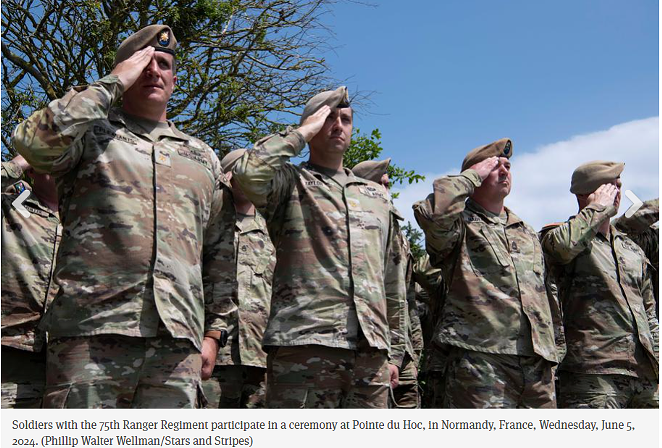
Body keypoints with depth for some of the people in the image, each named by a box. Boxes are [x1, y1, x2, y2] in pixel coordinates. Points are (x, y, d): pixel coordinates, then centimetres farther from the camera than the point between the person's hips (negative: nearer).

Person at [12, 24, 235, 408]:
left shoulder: (204, 158, 22)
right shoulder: (90, 133, 13)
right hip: (93, 332, -3)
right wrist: (112, 83, -1)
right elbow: (33, 140, -11)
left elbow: (220, 254, 20)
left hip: (178, 341, 3)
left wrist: (213, 331, 12)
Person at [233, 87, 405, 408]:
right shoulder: (291, 182, 8)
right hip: (304, 344, -5)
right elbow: (248, 173, -17)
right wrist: (302, 133, -2)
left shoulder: (376, 195, 23)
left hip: (371, 349, 5)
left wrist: (394, 350, 17)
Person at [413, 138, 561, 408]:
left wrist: (550, 354, 21)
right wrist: (471, 175, -8)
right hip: (480, 358, -7)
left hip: (537, 361, 7)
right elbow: (430, 212, -23)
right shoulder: (460, 224, 2)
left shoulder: (527, 234, 24)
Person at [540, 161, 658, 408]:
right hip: (593, 373, -7)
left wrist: (657, 359, 14)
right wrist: (600, 206, -9)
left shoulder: (633, 249, 23)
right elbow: (563, 244, -26)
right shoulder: (558, 235, 2)